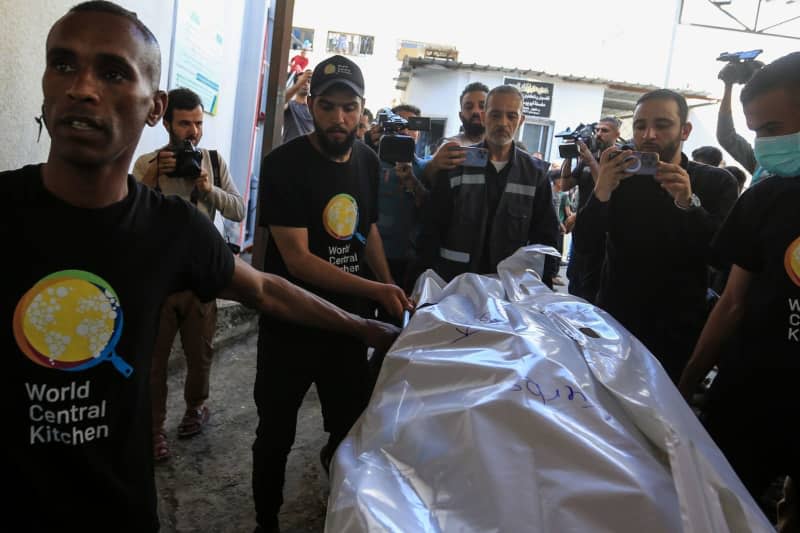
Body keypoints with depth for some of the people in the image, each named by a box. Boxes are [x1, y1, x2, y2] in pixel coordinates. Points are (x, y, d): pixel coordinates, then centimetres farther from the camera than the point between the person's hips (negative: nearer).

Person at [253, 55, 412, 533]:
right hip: (290, 324, -4)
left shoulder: (368, 160, 3)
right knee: (276, 434, 11)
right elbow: (298, 259, -22)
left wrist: (395, 294, 9)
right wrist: (374, 290, -29)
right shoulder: (284, 165, -16)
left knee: (354, 428, 14)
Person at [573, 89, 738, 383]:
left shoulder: (716, 183, -4)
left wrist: (689, 203, -29)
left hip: (677, 336, -1)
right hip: (613, 325, 2)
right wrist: (601, 192, -25)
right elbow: (582, 243, -8)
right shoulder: (620, 176, 0)